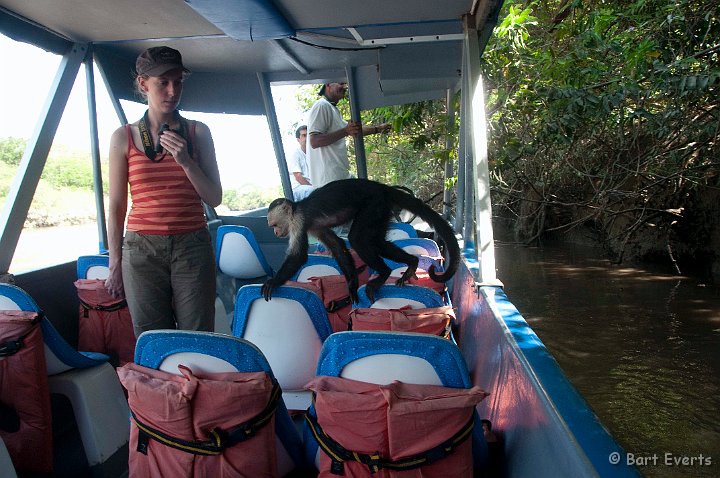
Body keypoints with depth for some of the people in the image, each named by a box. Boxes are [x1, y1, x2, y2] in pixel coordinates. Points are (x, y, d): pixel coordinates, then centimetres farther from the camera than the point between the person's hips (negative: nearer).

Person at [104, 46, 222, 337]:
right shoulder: (124, 137, 5)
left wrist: (186, 162, -10)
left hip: (192, 247, 0)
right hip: (142, 249, 0)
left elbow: (215, 199, 5)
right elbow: (116, 207, 7)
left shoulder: (198, 133, 7)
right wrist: (115, 266, 6)